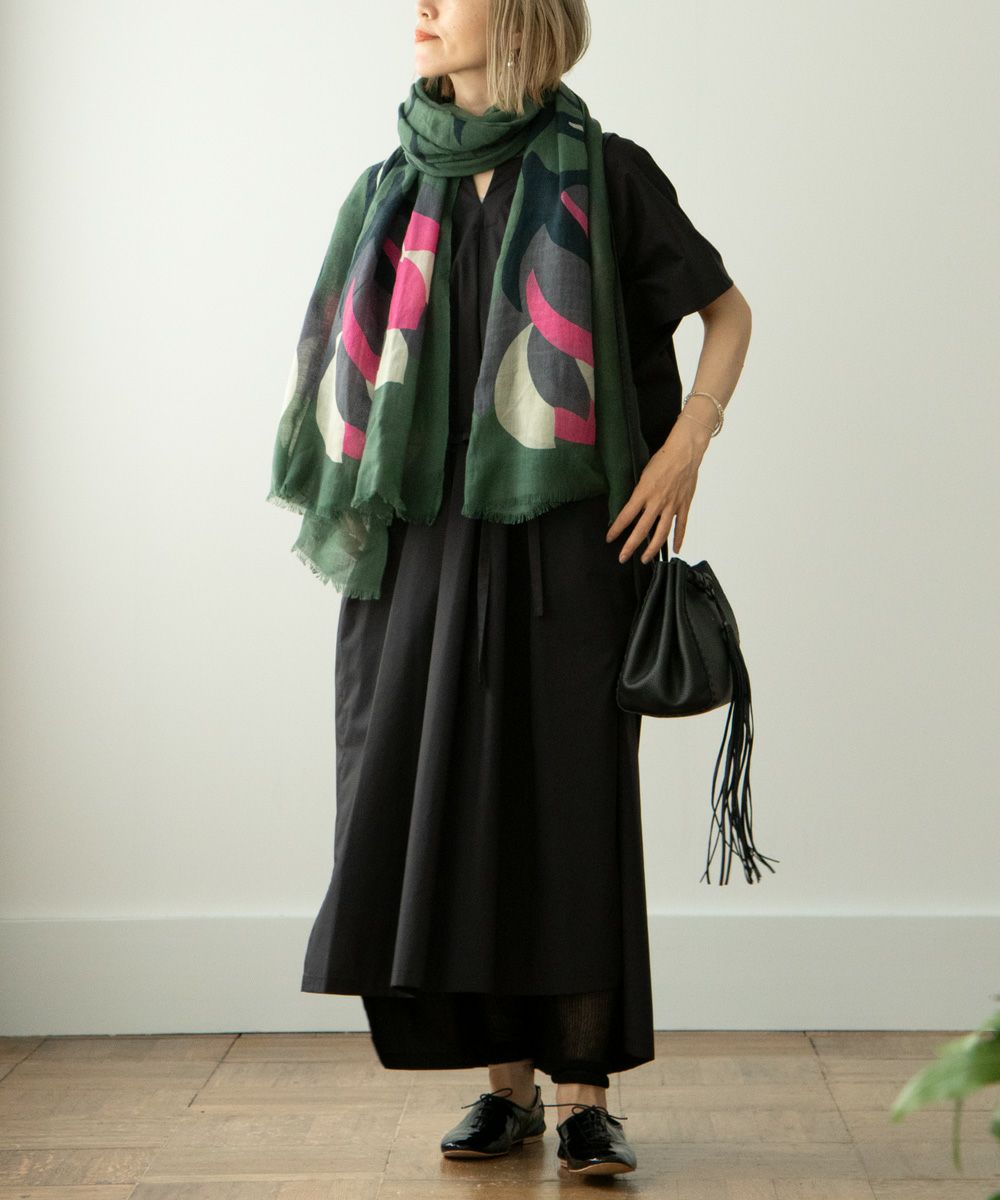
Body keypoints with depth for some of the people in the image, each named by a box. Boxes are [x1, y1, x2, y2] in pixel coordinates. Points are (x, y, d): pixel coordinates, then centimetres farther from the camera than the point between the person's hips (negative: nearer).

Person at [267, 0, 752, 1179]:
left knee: (571, 810, -2)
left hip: (564, 552, -3)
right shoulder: (393, 192, 11)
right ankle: (505, 1081, 15)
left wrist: (687, 443, -7)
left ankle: (583, 1092, 8)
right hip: (427, 560, 4)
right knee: (447, 808, 2)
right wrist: (353, 529, 10)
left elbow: (728, 308, 7)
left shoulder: (601, 174, -1)